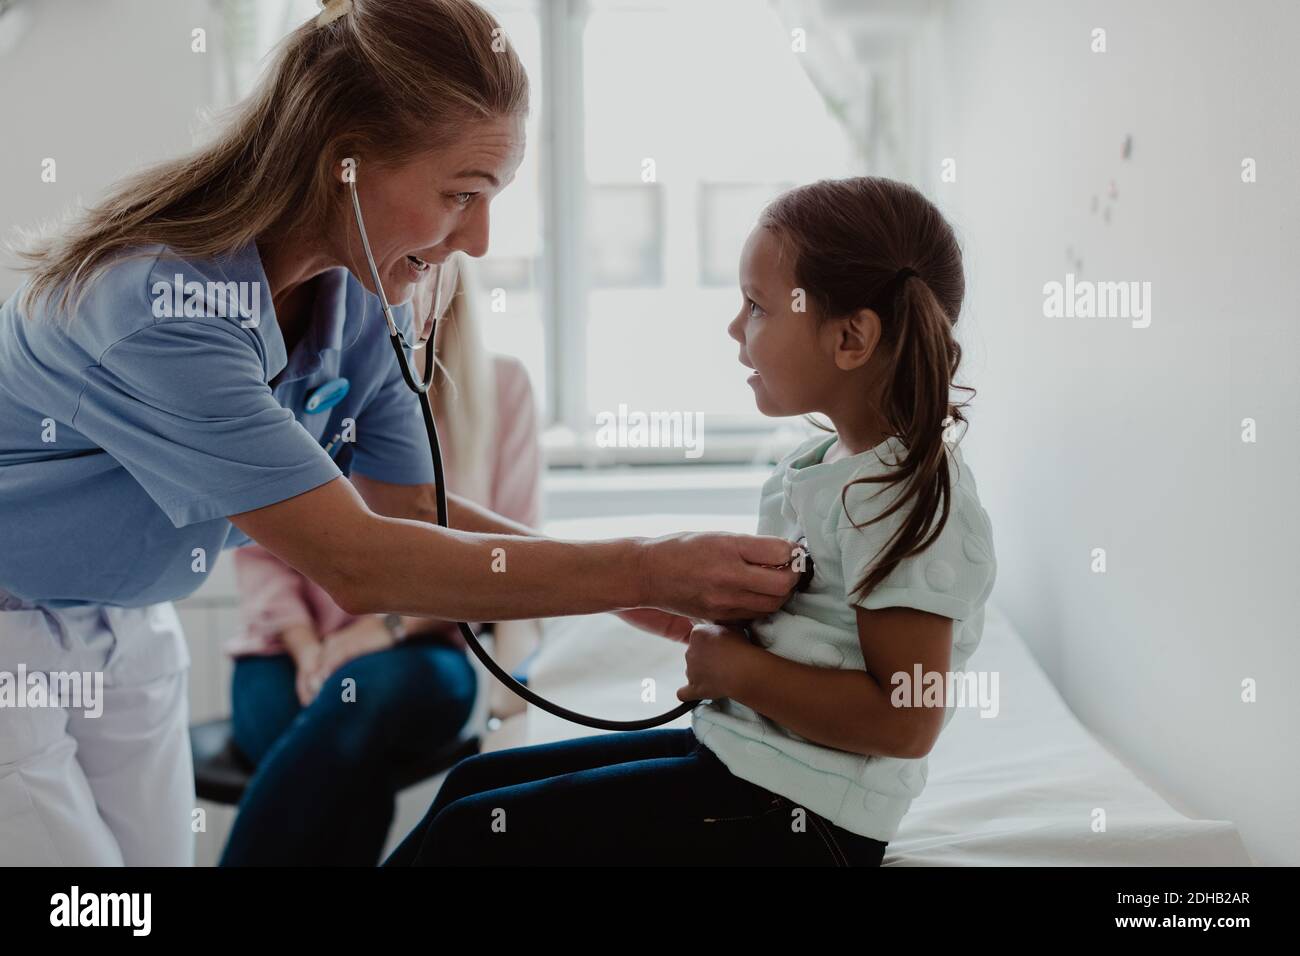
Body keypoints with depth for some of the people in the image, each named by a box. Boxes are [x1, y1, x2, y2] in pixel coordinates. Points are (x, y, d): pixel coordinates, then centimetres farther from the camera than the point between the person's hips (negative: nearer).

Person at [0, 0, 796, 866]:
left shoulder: (361, 298, -10)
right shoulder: (163, 304, -35)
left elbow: (412, 509, -3)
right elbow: (355, 564, -34)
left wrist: (673, 601, -13)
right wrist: (646, 571, -31)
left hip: (132, 624, 7)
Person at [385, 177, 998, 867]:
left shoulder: (911, 499, -20)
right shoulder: (819, 463, 9)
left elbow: (906, 722, -24)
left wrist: (735, 669, -18)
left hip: (796, 817, -10)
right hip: (733, 752, 10)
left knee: (470, 834, -10)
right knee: (475, 782, 13)